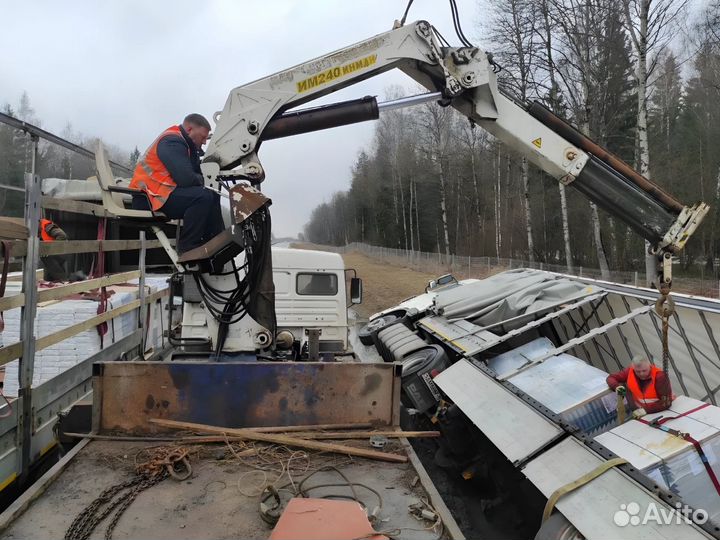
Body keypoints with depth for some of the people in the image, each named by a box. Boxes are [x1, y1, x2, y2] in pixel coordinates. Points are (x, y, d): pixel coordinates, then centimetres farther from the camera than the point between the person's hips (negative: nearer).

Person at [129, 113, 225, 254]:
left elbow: (197, 172, 14)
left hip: (163, 192, 11)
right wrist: (201, 180, -6)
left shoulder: (189, 146, 19)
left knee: (213, 197, 9)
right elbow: (186, 179, -26)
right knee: (202, 197, -28)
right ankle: (188, 248, -21)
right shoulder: (171, 141, -15)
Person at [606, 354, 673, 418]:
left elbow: (666, 402, -23)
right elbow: (611, 378, 5)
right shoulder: (630, 371, -9)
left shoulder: (660, 376, -20)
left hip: (658, 412, -4)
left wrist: (646, 410, -33)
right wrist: (617, 386, -17)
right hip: (637, 411, 4)